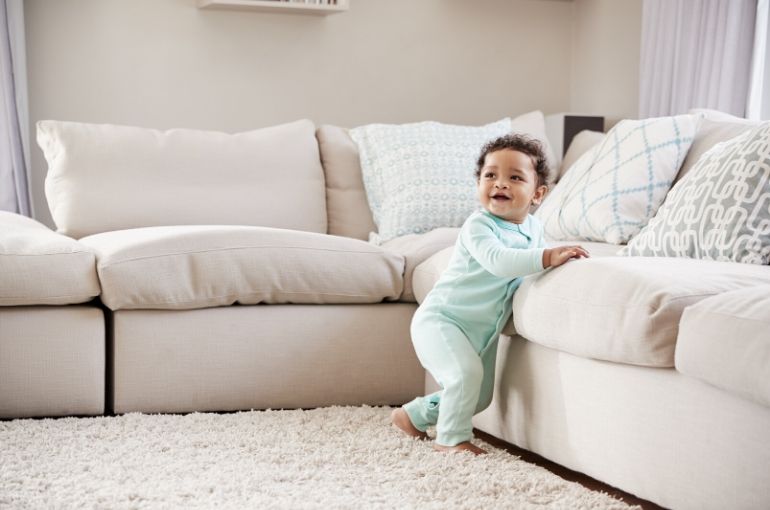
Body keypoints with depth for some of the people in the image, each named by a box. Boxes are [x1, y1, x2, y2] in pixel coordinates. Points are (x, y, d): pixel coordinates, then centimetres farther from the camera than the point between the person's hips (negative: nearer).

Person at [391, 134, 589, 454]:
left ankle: (413, 415, 34)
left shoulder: (533, 228, 2)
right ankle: (451, 439, -10)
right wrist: (546, 258, -47)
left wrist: (561, 257, -4)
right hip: (439, 319, -8)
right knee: (466, 373, -30)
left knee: (480, 397, 17)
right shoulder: (478, 226, -22)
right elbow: (496, 260, -39)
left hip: (482, 331, 8)